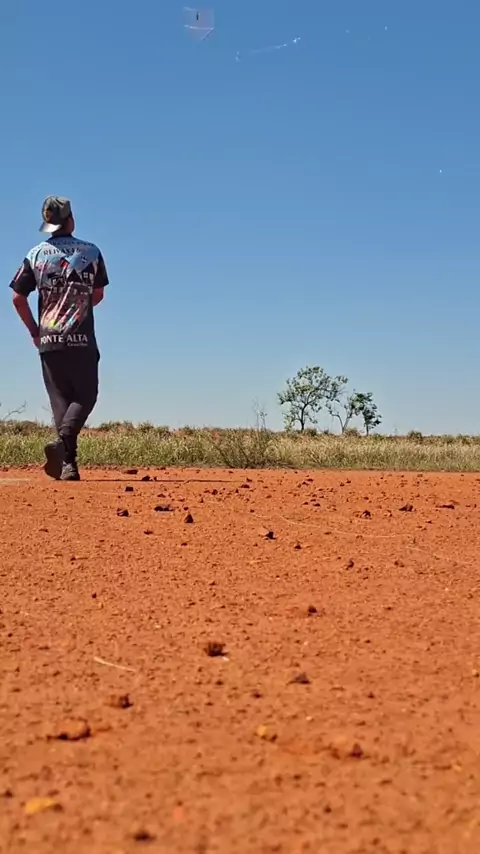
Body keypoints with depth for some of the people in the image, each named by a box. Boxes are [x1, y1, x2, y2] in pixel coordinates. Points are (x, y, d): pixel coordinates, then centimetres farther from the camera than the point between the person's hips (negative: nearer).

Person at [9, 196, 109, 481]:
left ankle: (68, 462, 1)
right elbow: (98, 295, 9)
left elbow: (18, 298, 3)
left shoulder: (36, 254, 4)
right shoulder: (91, 252, 1)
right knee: (85, 396, 5)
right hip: (81, 339, -2)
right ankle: (62, 441, -22)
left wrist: (34, 330, 15)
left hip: (48, 340, 2)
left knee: (60, 401, 9)